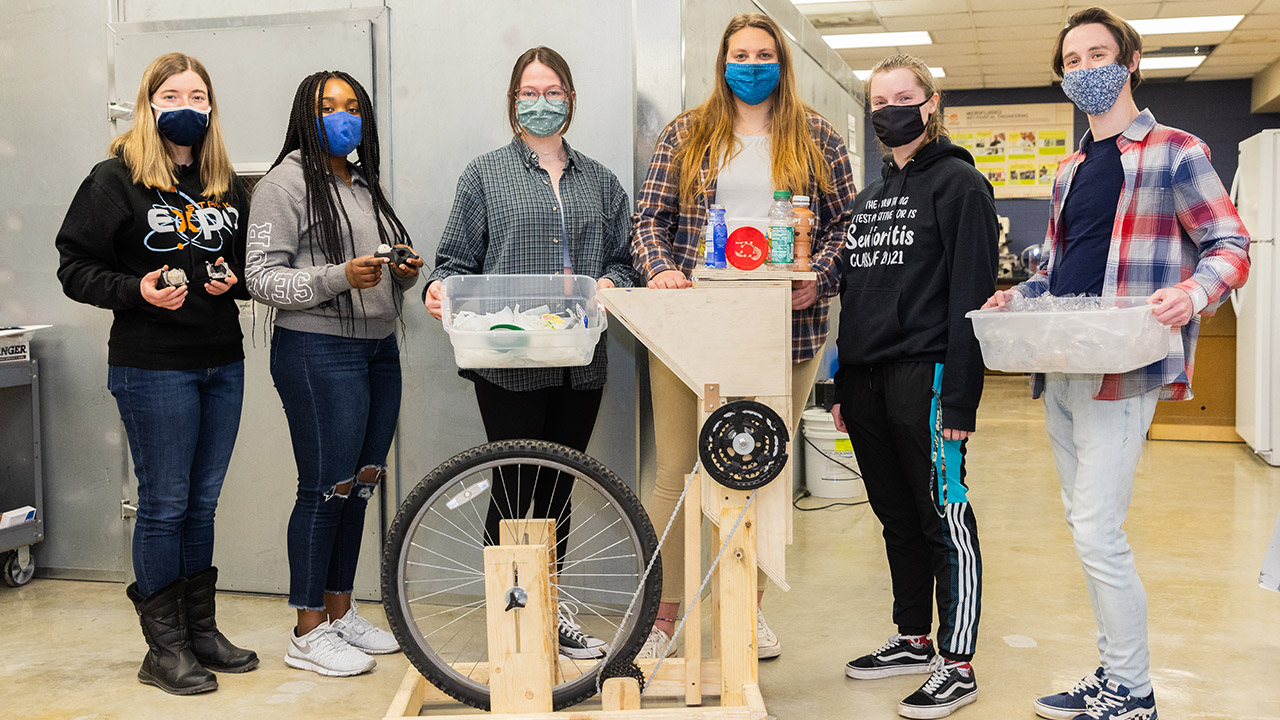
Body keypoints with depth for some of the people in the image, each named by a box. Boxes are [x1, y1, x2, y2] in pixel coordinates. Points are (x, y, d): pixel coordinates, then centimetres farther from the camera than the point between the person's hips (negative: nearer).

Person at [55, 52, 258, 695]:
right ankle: (164, 648, 14)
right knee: (164, 504, 1)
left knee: (203, 502, 13)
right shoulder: (117, 178, -4)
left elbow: (248, 263, 20)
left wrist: (233, 281, -2)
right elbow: (75, 268, -5)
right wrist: (137, 290, -21)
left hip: (222, 364, 6)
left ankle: (201, 631, 25)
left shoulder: (226, 184, 12)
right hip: (152, 368, -5)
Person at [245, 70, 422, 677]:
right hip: (318, 353, -8)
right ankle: (309, 633, 7)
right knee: (326, 488, -5)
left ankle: (341, 610, 24)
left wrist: (405, 273, 3)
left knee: (361, 484, 11)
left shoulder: (365, 183, 18)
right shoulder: (286, 183, -5)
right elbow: (262, 279, -12)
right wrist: (341, 276, -23)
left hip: (378, 349, 8)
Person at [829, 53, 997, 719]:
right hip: (866, 379, 8)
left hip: (925, 376, -7)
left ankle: (957, 665, 5)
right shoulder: (867, 196, 20)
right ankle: (913, 641, 26)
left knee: (944, 518, -3)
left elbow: (972, 293, -11)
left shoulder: (958, 183, -2)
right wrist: (841, 387, 16)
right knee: (897, 517, 14)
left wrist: (959, 395, -18)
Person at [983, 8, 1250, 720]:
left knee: (1098, 532, -10)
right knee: (1086, 524, 12)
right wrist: (1016, 296, 8)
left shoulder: (1175, 153, -2)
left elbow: (1232, 246, -5)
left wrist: (1193, 293, -25)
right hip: (1061, 371, 8)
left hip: (1122, 371, -8)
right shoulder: (1070, 171, 20)